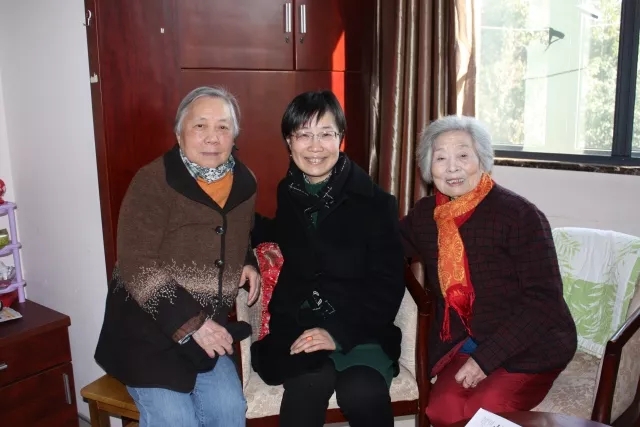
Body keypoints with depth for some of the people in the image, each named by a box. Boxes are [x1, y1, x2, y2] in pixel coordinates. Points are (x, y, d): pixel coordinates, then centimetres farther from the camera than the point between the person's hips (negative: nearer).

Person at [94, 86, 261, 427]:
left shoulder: (244, 183, 3)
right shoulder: (153, 182, -16)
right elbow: (136, 266, -20)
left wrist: (248, 263, 1)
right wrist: (189, 322, -24)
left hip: (209, 326, 5)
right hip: (147, 326, -5)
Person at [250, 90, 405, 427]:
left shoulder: (375, 201, -4)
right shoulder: (284, 195, 5)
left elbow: (388, 285, -5)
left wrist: (339, 333, -15)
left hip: (360, 328, 0)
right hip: (295, 325, 1)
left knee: (362, 391, -29)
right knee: (311, 382, -31)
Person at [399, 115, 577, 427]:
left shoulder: (519, 215, -14)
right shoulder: (424, 214, 2)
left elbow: (544, 299, -15)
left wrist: (486, 357, -20)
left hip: (529, 347, -3)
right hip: (462, 344, 4)